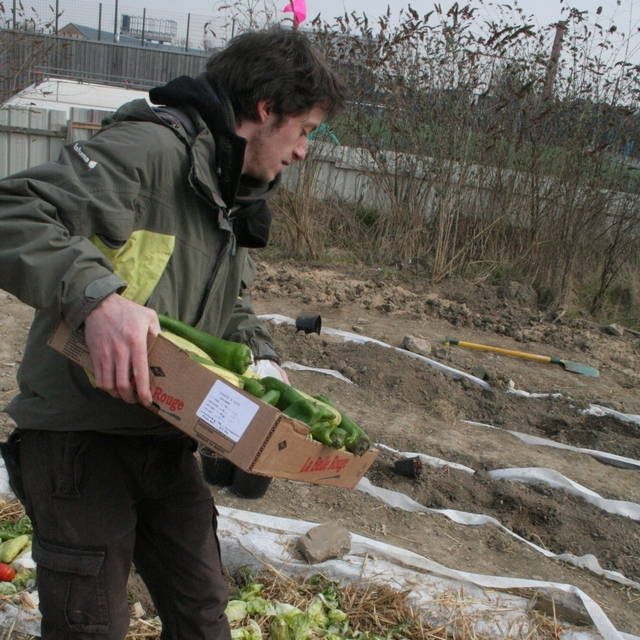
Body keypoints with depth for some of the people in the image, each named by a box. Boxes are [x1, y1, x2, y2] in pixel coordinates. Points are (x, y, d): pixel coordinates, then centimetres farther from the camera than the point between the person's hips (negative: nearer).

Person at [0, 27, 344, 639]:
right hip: (80, 442, -8)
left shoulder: (236, 200, 13)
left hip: (166, 442, 9)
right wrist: (97, 295, -42)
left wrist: (264, 363, 3)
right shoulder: (151, 146, -18)